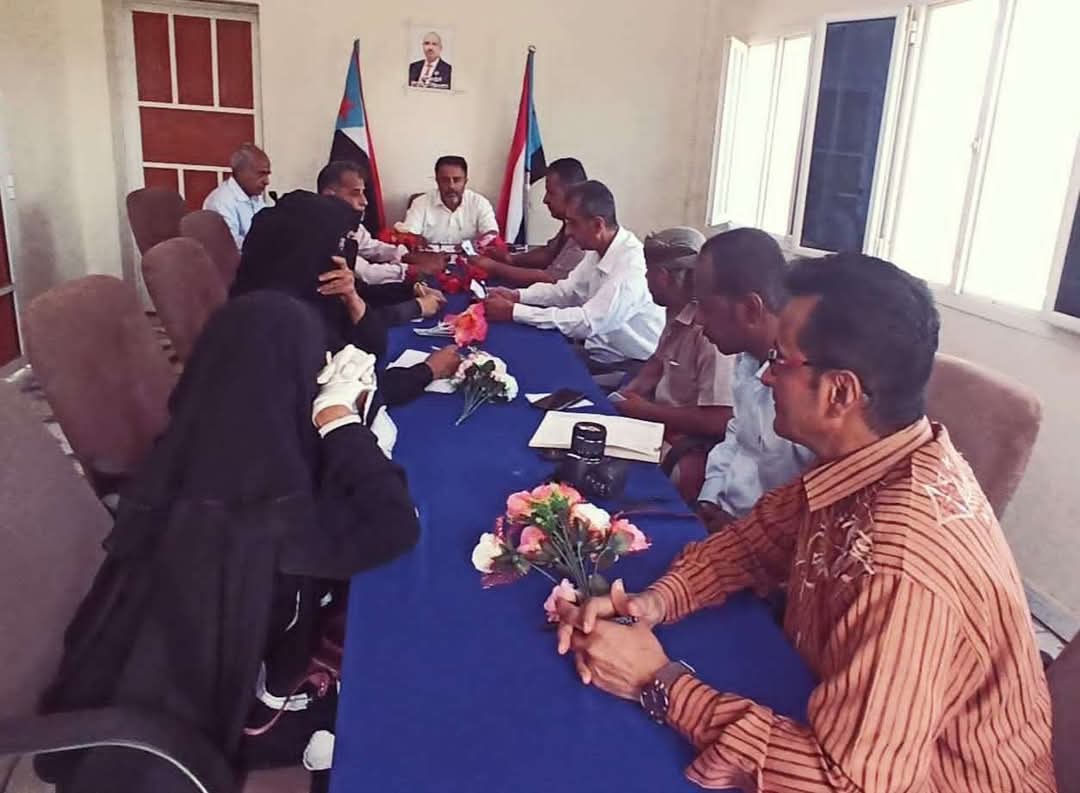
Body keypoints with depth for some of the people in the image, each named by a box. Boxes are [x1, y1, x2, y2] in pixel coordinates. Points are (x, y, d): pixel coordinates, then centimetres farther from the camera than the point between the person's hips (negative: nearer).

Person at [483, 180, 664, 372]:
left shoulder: (631, 264, -26)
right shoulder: (599, 250, 0)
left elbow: (587, 322, -29)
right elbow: (567, 290, 12)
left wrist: (512, 311, -26)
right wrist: (516, 295, -4)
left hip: (631, 366, -7)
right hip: (600, 353, 7)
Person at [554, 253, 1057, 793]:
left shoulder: (903, 564, -35)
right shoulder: (859, 461, -10)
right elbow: (753, 541, 3)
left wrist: (658, 683, -26)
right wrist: (655, 601, -15)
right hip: (850, 734, 6)